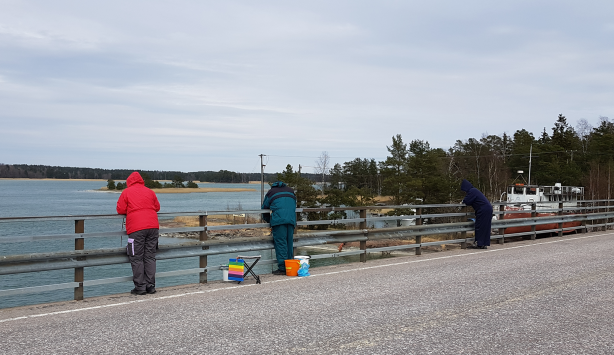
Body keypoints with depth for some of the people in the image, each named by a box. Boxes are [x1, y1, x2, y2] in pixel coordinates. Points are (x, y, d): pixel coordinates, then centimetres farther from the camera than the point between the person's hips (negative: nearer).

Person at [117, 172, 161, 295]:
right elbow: (157, 207, 23)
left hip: (136, 229, -4)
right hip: (153, 227, 4)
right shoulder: (150, 192, 15)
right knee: (150, 257, 9)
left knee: (137, 258, 2)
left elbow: (120, 209, 4)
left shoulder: (126, 192, 5)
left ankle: (140, 287, 1)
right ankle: (151, 286, 10)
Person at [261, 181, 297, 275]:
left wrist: (269, 221, 37)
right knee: (289, 243, 9)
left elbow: (264, 208, 23)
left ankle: (282, 268, -9)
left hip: (278, 220, -4)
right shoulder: (290, 190, 28)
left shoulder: (271, 192, 19)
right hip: (291, 220, 4)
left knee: (280, 243, -5)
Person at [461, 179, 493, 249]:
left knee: (479, 227, -4)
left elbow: (467, 201, -14)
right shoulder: (474, 190, 18)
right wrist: (465, 200, 12)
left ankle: (479, 244, -1)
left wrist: (463, 201, 5)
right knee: (485, 227, 11)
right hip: (487, 209, 10)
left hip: (483, 211, -10)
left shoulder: (472, 191, -12)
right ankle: (484, 244, 14)